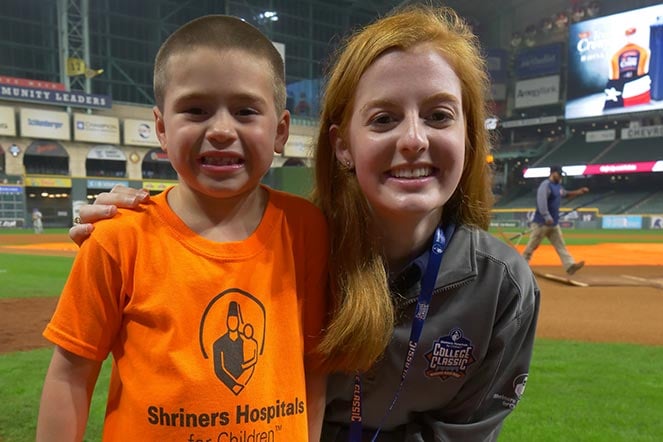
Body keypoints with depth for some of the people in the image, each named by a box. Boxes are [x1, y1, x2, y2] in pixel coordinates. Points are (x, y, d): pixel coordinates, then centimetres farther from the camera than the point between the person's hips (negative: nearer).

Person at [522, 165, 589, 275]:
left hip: (554, 223, 9)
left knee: (561, 245, 3)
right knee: (532, 246, -1)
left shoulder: (558, 186, 14)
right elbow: (541, 202, -27)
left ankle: (570, 265, 1)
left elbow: (566, 194, 33)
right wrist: (547, 217, -34)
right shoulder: (545, 185, -15)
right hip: (542, 222, -9)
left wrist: (579, 191, 18)